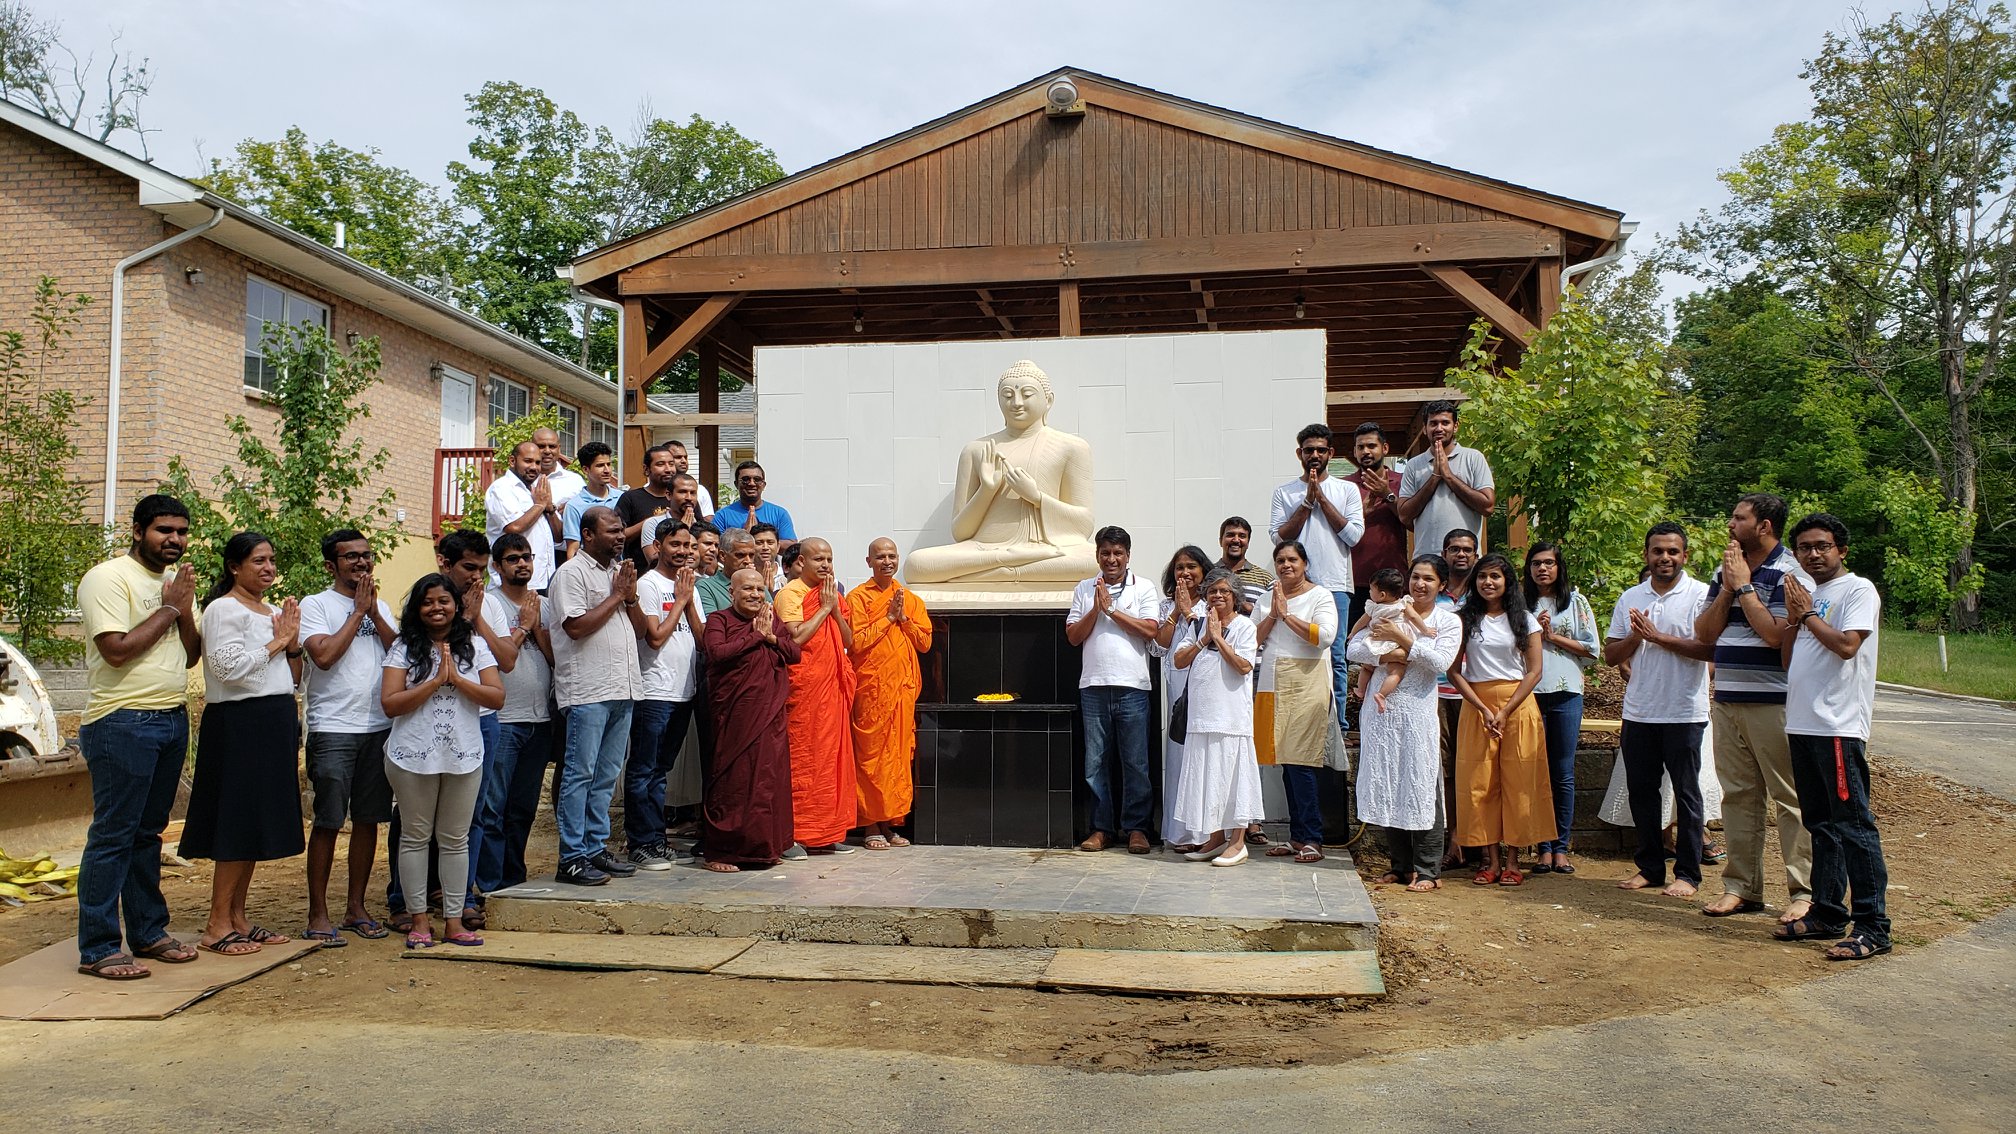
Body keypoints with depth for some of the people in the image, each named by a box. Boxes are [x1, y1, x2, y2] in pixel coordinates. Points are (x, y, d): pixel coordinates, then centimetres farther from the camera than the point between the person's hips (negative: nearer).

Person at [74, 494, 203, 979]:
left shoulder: (177, 583, 15)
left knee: (148, 833, 14)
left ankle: (148, 933, 21)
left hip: (172, 718, 8)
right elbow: (117, 650, -18)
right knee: (112, 836, -5)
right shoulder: (108, 579, -8)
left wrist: (186, 612, -3)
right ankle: (97, 949, 1)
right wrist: (169, 609, -9)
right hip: (123, 722, -7)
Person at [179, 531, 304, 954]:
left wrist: (293, 641, 2)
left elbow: (293, 678, 19)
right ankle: (217, 927, 0)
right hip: (239, 724, -9)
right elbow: (229, 667, -21)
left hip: (274, 724, 9)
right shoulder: (224, 609, -8)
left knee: (258, 825, 10)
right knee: (238, 823, -7)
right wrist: (277, 642, -11)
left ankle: (238, 918, 18)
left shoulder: (274, 612, 17)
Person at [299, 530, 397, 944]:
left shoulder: (381, 607, 15)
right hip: (333, 728, -5)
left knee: (369, 819, 9)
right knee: (328, 822, -3)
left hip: (380, 727, 5)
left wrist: (375, 614, -5)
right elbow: (324, 655, -16)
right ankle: (318, 913, 6)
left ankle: (355, 906, 19)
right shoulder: (316, 604, 0)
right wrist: (358, 611, -8)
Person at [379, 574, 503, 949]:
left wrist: (456, 678, -14)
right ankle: (419, 920, 16)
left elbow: (497, 697, -3)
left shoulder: (474, 646, 6)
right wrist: (435, 681, -16)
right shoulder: (404, 649, 1)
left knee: (455, 840, 8)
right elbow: (390, 704, -9)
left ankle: (453, 921, 15)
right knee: (416, 837, 6)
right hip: (414, 757, -1)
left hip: (464, 757, 2)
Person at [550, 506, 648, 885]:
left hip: (622, 689, 8)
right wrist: (616, 596, -9)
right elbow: (576, 627, -16)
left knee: (607, 776, 11)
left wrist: (630, 596, 0)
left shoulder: (620, 572, 18)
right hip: (587, 691, -8)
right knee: (580, 774, -4)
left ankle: (596, 849, 19)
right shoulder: (572, 573, -5)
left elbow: (640, 628, 18)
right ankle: (572, 858, 0)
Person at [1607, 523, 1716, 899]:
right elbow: (1611, 654, 10)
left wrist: (1657, 636, -18)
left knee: (1686, 793, 3)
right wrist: (1635, 637, -9)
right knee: (1641, 790, 10)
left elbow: (1711, 649, -17)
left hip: (1684, 713, -5)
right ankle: (1650, 867, 21)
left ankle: (1687, 873, 10)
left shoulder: (1700, 595, -5)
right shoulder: (1630, 599, 10)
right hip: (1638, 711, 5)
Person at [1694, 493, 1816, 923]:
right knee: (1738, 795, 10)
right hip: (1727, 702, 7)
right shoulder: (1725, 573, 14)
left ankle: (1805, 892, 5)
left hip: (1773, 704, -7)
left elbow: (1777, 634, -19)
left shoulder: (1790, 574, -7)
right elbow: (1704, 634, 9)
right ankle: (1741, 886, 17)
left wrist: (1744, 585, -12)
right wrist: (1727, 588, -2)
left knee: (1790, 798, -2)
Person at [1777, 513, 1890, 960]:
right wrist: (1793, 617, 3)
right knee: (1821, 826, 13)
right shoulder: (1804, 594, 19)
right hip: (1802, 723, 8)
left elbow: (1846, 645, -18)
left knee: (1853, 826, -8)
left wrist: (1808, 613, -5)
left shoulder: (1858, 589, -3)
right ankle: (1827, 913, 20)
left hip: (1839, 726, -8)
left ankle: (1872, 926, -5)